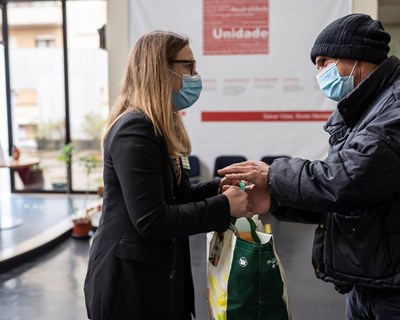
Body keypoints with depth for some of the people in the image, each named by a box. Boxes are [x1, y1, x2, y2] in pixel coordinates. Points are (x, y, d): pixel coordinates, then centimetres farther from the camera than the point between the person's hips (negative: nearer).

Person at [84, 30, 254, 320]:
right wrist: (224, 206, -19)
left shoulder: (160, 126, 10)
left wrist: (219, 187, -2)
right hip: (130, 282, -9)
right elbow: (151, 220, -26)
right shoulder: (135, 129, -21)